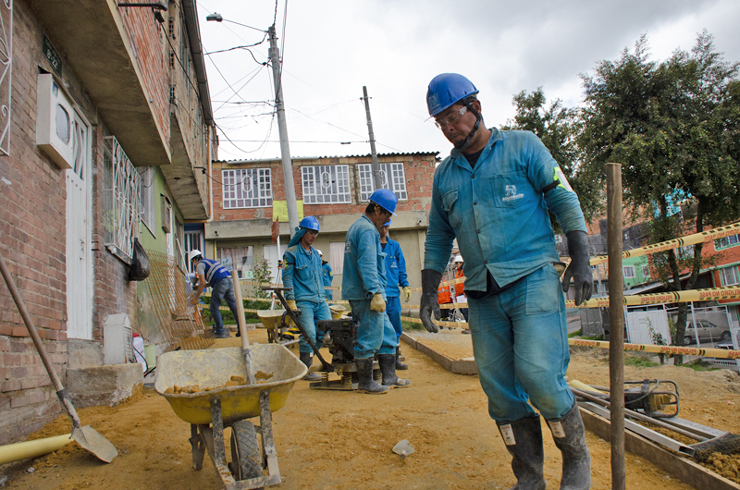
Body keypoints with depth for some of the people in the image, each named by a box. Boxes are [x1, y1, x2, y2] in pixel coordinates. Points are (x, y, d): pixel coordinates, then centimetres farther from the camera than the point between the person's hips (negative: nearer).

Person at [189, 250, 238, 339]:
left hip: (220, 283, -8)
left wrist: (196, 297, 6)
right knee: (233, 305, 12)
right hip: (229, 280, 8)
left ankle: (220, 332, -1)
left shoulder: (200, 265, 7)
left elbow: (202, 283, -2)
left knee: (214, 308, 1)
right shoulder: (211, 261, 32)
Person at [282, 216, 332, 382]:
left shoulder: (315, 254, 19)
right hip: (303, 301, -7)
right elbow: (287, 278, -6)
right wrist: (291, 303, -12)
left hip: (320, 301, 7)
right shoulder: (291, 253, -2)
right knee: (309, 334, -12)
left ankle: (305, 359, 18)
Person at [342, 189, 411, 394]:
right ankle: (365, 383, 6)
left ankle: (389, 377, 21)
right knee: (369, 338, -3)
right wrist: (376, 293, -27)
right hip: (367, 295, -11)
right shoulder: (367, 230, -14)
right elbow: (367, 265, -24)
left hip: (362, 294, 11)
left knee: (387, 334, 15)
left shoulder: (356, 227, 20)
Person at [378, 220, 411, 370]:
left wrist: (405, 285, 6)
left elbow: (401, 268, 16)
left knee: (396, 327, 7)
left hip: (393, 292, 4)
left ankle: (395, 358, 17)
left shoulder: (395, 246, 14)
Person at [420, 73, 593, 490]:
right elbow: (438, 238, 20)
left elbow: (564, 199, 2)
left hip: (533, 279, -4)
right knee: (500, 389, 4)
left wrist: (581, 259, -8)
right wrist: (429, 291, 12)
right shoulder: (445, 175, 16)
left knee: (539, 376, -15)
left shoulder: (522, 146, 5)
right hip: (483, 295, 5)